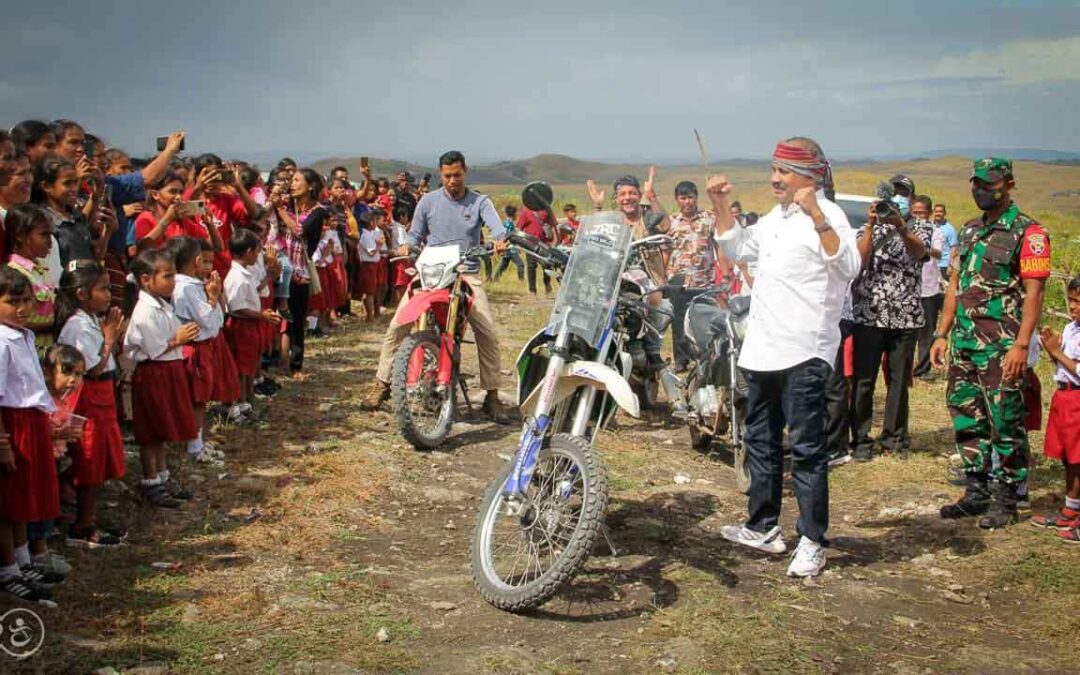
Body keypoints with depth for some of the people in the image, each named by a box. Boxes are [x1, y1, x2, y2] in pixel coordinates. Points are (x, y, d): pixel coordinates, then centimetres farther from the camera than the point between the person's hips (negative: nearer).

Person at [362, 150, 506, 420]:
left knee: (488, 334, -10)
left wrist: (500, 240, -37)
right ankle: (382, 384, 0)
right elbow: (415, 234, 11)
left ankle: (492, 397, 2)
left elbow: (496, 224, -13)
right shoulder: (428, 201, 8)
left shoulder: (479, 202, 4)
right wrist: (406, 246, -12)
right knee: (397, 326, -11)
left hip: (466, 274, -1)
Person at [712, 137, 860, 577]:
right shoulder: (774, 219, 19)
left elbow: (849, 267, -26)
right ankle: (763, 527, 29)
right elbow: (737, 248, 31)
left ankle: (812, 541, 1)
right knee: (761, 442, 17)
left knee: (806, 449, -5)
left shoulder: (826, 215, -10)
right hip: (762, 351, 10)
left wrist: (817, 218, -34)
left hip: (803, 354, -10)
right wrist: (720, 206, 19)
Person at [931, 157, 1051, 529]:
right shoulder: (969, 231, 16)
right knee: (967, 419, 11)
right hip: (964, 342, 7)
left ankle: (1005, 501, 8)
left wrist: (1021, 345, -19)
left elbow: (1033, 293, -12)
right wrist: (942, 334, 14)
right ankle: (977, 493, 22)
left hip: (1001, 345, -7)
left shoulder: (1028, 233, -6)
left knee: (1005, 423, -2)